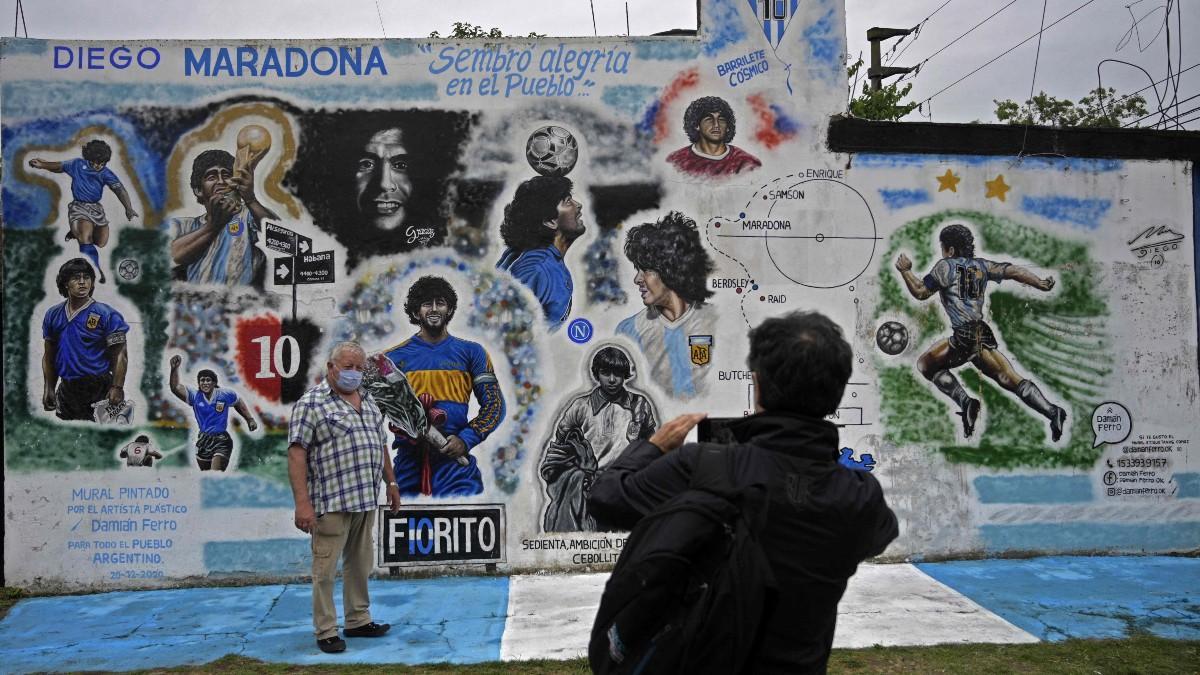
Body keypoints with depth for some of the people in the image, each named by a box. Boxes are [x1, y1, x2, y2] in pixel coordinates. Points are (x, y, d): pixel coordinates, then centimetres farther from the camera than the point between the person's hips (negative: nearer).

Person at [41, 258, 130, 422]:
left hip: (99, 389, -5)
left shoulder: (106, 315, -7)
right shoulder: (53, 315, 9)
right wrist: (48, 389, 9)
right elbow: (48, 356, 14)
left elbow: (120, 355, -11)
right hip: (67, 389, 5)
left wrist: (117, 388, -19)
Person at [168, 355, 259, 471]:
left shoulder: (225, 394, -7)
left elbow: (239, 402, 12)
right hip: (203, 440, 3)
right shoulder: (195, 396, -7)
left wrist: (250, 419, 8)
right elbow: (176, 388, -20)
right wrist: (175, 368, -34)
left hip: (221, 441, -3)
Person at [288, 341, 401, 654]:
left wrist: (391, 483, 19)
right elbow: (297, 454, -14)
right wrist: (302, 503, -20)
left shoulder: (368, 401, 15)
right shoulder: (311, 403, -7)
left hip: (366, 500, 7)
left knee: (360, 565, 15)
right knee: (325, 569, 1)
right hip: (331, 501, -7)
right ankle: (326, 631, 11)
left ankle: (358, 621, 27)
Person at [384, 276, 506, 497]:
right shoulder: (396, 357, 11)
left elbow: (494, 404, 7)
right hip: (409, 458, 1)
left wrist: (466, 440, -8)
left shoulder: (471, 352, 10)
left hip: (454, 456, -1)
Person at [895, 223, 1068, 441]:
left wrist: (905, 270, 11)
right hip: (984, 336, 6)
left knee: (925, 364, 11)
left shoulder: (946, 266, 2)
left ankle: (965, 402, -5)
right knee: (1012, 380, 5)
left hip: (963, 338, -6)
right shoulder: (982, 265, 18)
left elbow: (920, 292, -2)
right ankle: (1052, 412, -12)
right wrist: (1041, 283, 14)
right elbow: (1013, 271, 10)